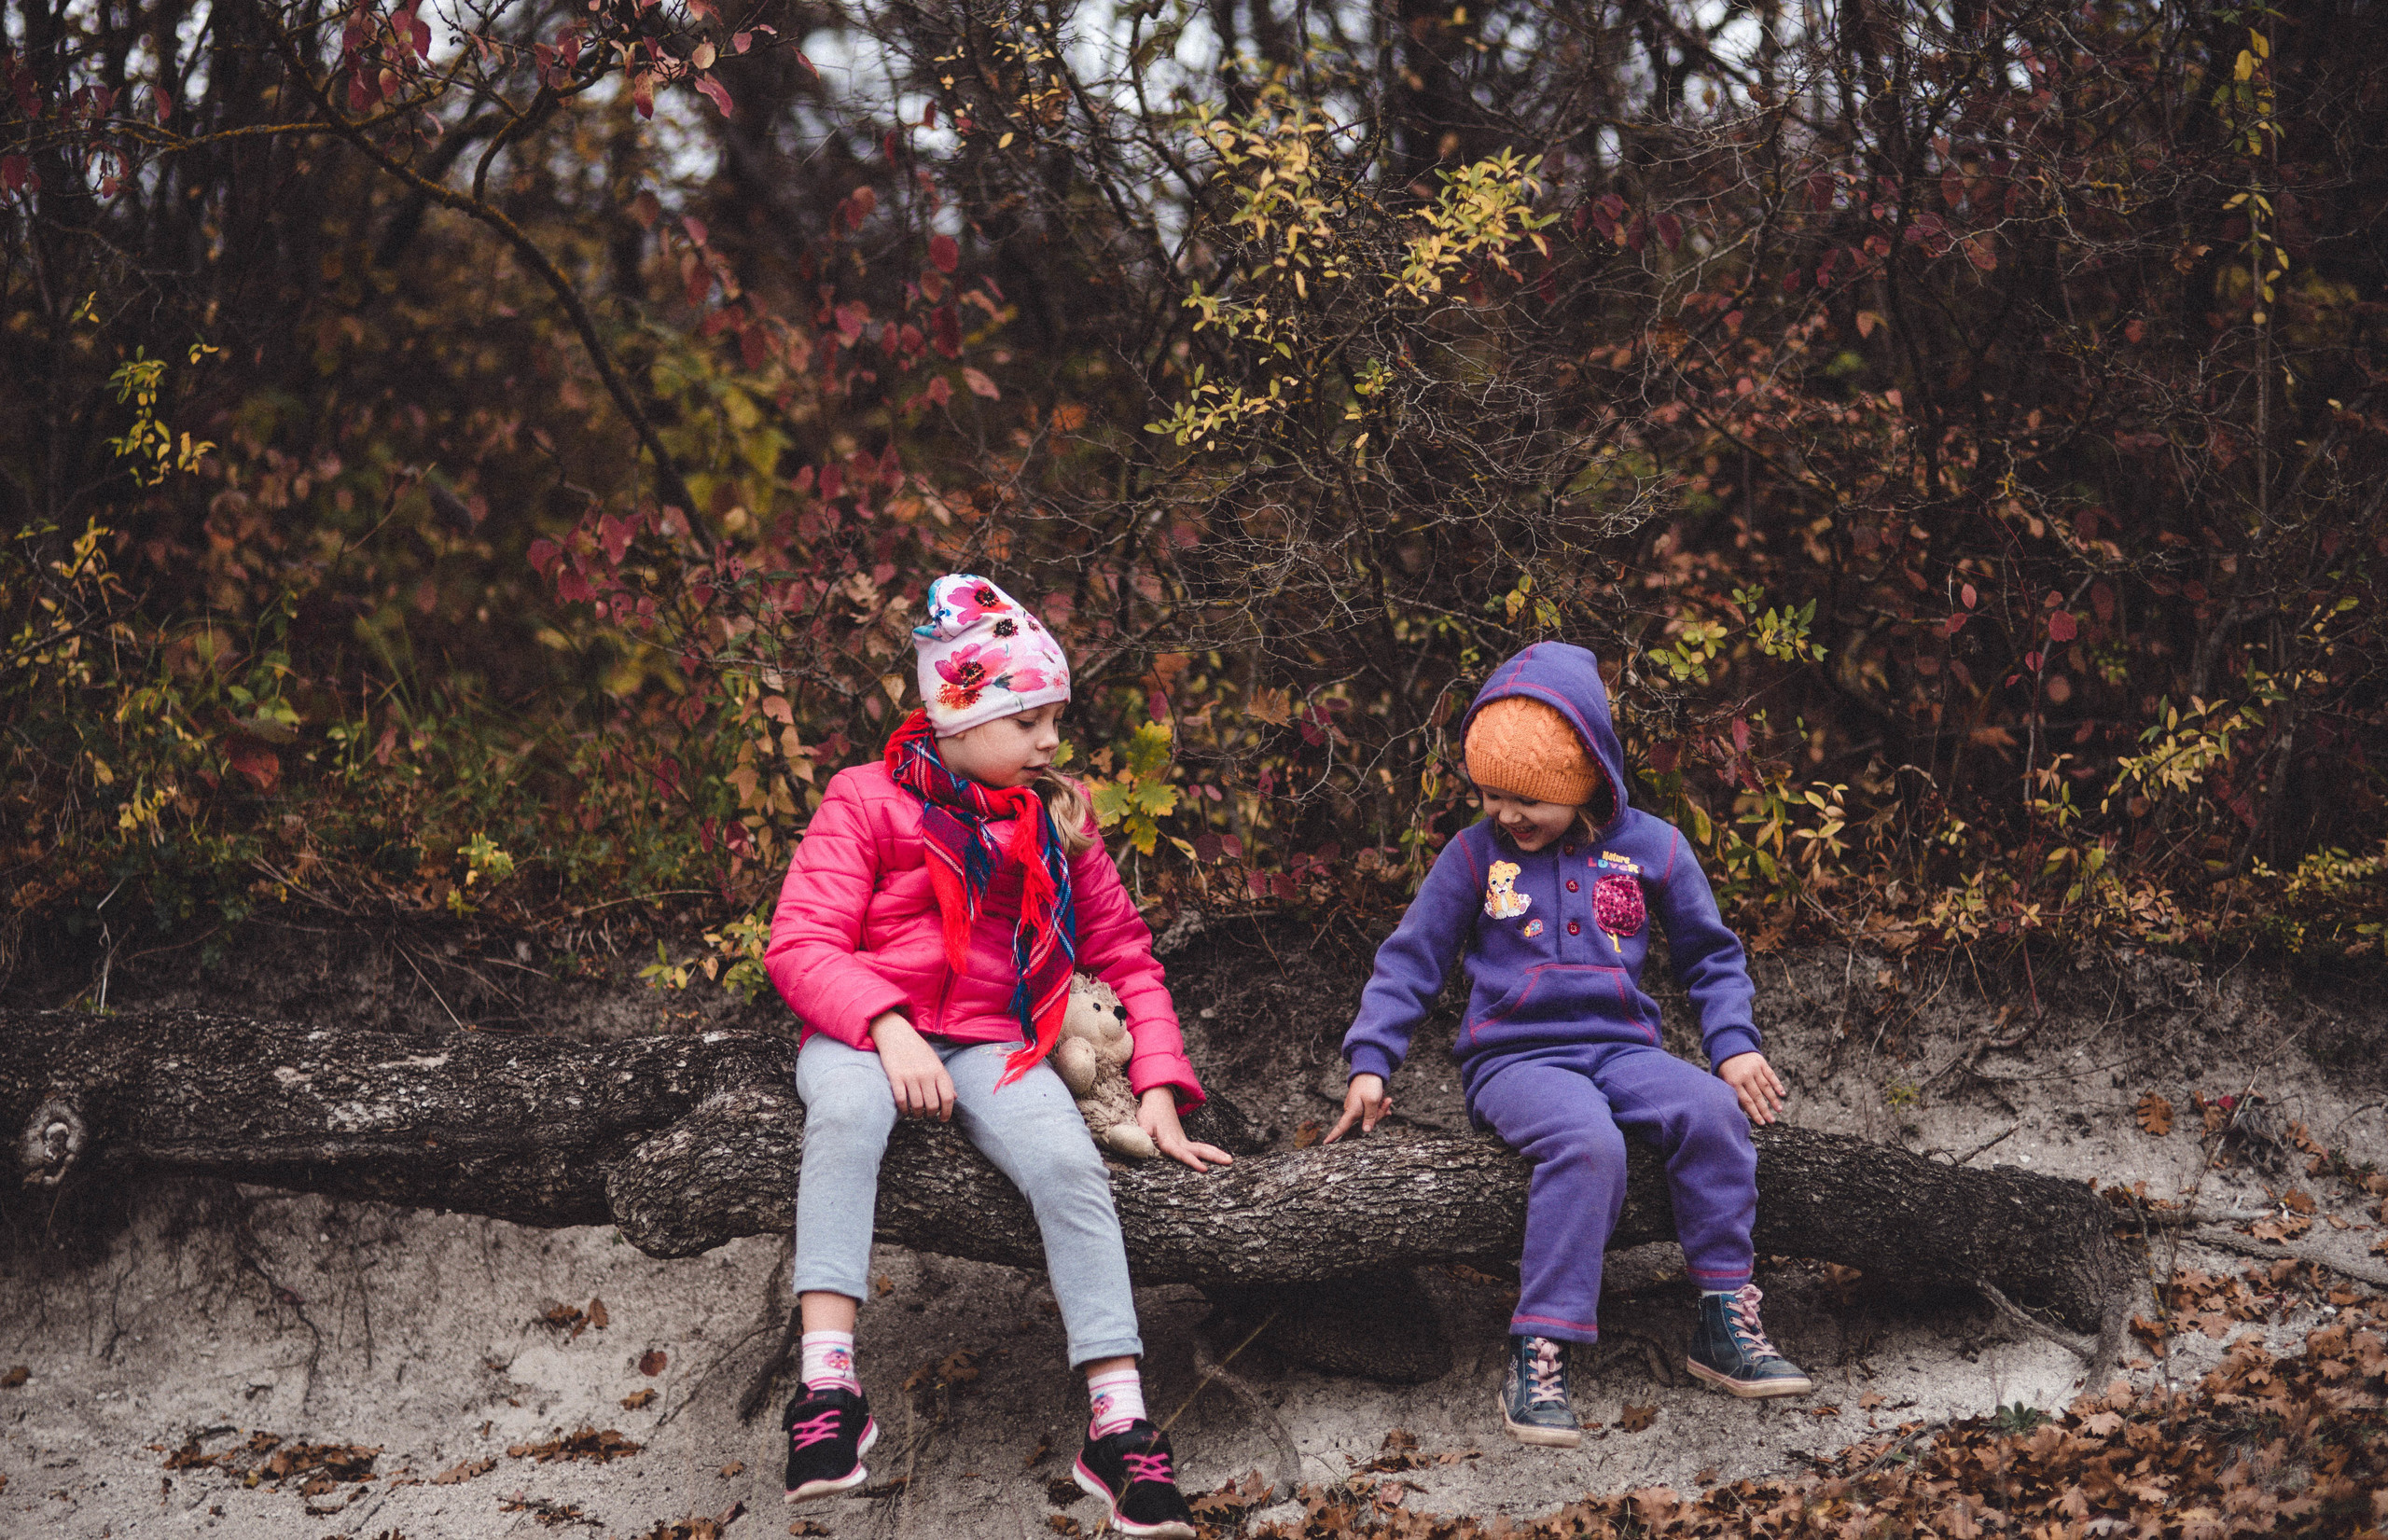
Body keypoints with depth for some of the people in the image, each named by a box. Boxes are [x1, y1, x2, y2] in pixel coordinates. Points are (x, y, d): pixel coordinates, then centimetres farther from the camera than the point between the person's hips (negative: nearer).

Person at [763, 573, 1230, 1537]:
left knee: (1069, 1165, -27)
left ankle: (1119, 1429, -28)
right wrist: (888, 1029, -22)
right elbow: (801, 944, -6)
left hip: (991, 1044, 3)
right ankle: (828, 1386, -41)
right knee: (848, 1114, -38)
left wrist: (1158, 1087, 5)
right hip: (865, 1032, -3)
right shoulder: (868, 801, 2)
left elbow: (1127, 957, 18)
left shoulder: (1055, 822, 14)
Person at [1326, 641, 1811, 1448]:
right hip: (1515, 1057, -3)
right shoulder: (1473, 856, 5)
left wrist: (1734, 1044, 3)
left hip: (1620, 1047, 3)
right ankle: (1537, 1359, -37)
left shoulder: (1650, 849, 8)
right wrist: (1369, 1062, 1)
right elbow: (1410, 959, 11)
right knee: (1587, 1143, -36)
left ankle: (1726, 1321, -18)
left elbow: (1710, 957, 18)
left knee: (1713, 1111, -30)